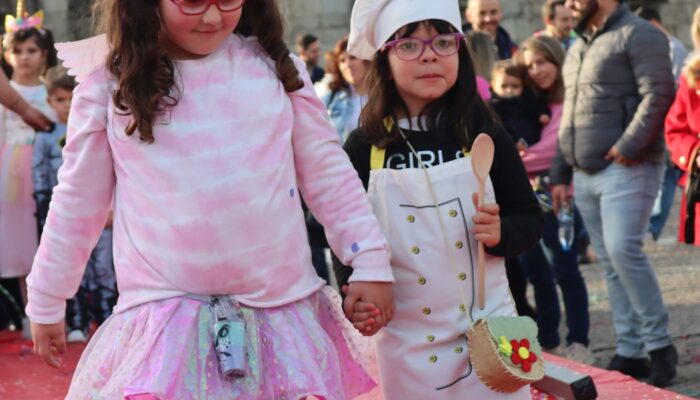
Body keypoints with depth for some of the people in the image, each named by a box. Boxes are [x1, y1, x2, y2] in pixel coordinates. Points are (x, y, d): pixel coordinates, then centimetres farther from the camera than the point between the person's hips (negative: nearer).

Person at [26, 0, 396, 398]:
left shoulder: (274, 65, 3)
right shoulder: (111, 82, 0)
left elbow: (327, 171, 10)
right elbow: (78, 200, 8)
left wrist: (371, 261, 5)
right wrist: (46, 302, 13)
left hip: (283, 310, 2)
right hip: (164, 319, -2)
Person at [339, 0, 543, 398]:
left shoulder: (483, 136, -3)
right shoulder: (363, 149, -3)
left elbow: (531, 219, 4)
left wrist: (501, 233, -17)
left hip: (488, 329, 0)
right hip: (408, 341, 0)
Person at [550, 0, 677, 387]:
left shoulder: (638, 35, -6)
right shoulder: (579, 46, 20)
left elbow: (658, 94, -17)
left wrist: (627, 146, -21)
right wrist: (560, 174, 19)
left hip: (626, 168, -8)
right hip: (585, 174, 8)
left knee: (623, 250, -18)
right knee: (610, 263, 6)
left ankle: (659, 344, -6)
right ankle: (630, 353, 10)